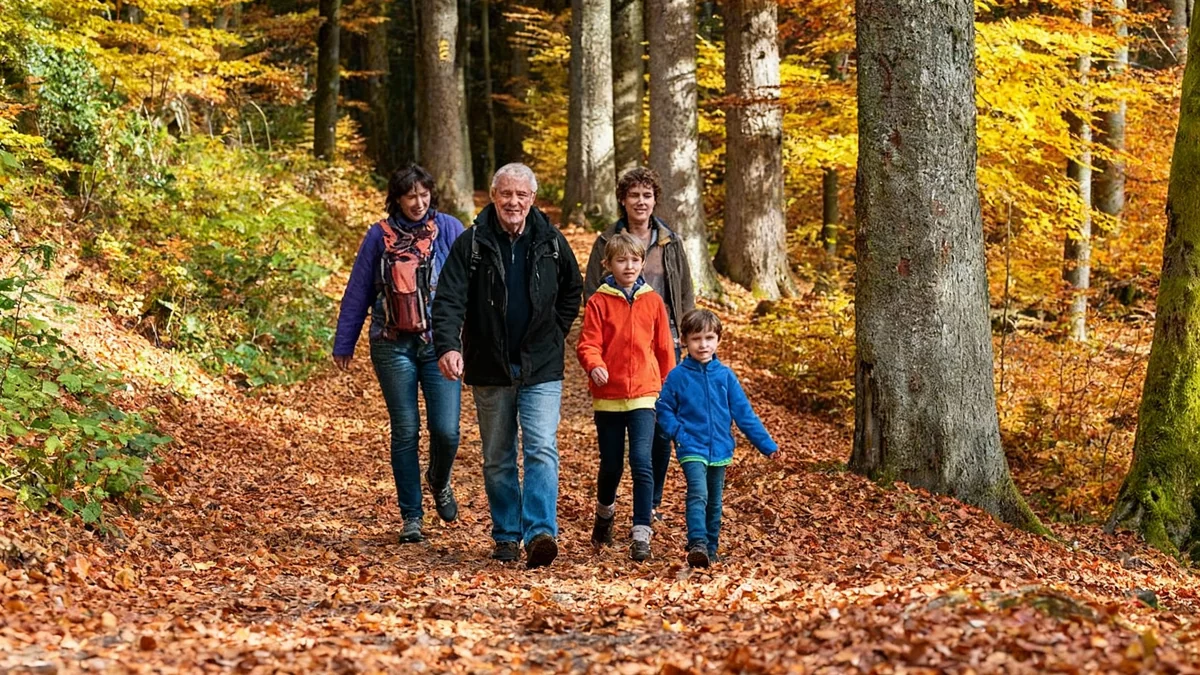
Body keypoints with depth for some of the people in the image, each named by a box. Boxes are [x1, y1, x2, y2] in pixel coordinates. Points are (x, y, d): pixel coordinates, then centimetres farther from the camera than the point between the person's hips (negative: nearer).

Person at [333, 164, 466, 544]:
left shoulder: (448, 229, 2)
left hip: (440, 344, -1)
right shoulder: (380, 235, 4)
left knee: (446, 431, -7)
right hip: (394, 346, 1)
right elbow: (357, 292, 9)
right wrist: (343, 344, 11)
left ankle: (440, 482, 27)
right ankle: (411, 516, 14)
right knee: (405, 432, 3)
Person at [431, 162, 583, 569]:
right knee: (497, 458, 9)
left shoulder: (551, 242, 1)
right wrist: (448, 345, -28)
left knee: (542, 449, -14)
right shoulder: (472, 244, -4)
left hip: (541, 368, 0)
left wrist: (553, 333, 7)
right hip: (490, 369, 0)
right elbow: (449, 300, -12)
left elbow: (572, 293, 17)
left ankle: (540, 533, -19)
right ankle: (506, 536, 19)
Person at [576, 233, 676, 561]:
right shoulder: (599, 302, -1)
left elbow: (664, 348, 9)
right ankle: (605, 513, 41)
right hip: (607, 397, 0)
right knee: (611, 465, 11)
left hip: (644, 395, 0)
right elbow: (588, 344, -6)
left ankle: (641, 535, -12)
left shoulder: (653, 301, 4)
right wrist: (594, 366, -27)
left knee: (641, 461, -14)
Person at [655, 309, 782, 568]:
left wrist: (767, 445, 0)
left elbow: (744, 414, 3)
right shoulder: (678, 376, -4)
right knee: (698, 494, -23)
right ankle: (697, 544, -31)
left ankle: (710, 549, 25)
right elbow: (664, 409, 3)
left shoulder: (725, 375, 2)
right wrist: (678, 432, -13)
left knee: (714, 502, 13)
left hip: (720, 450, 4)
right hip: (692, 449, -4)